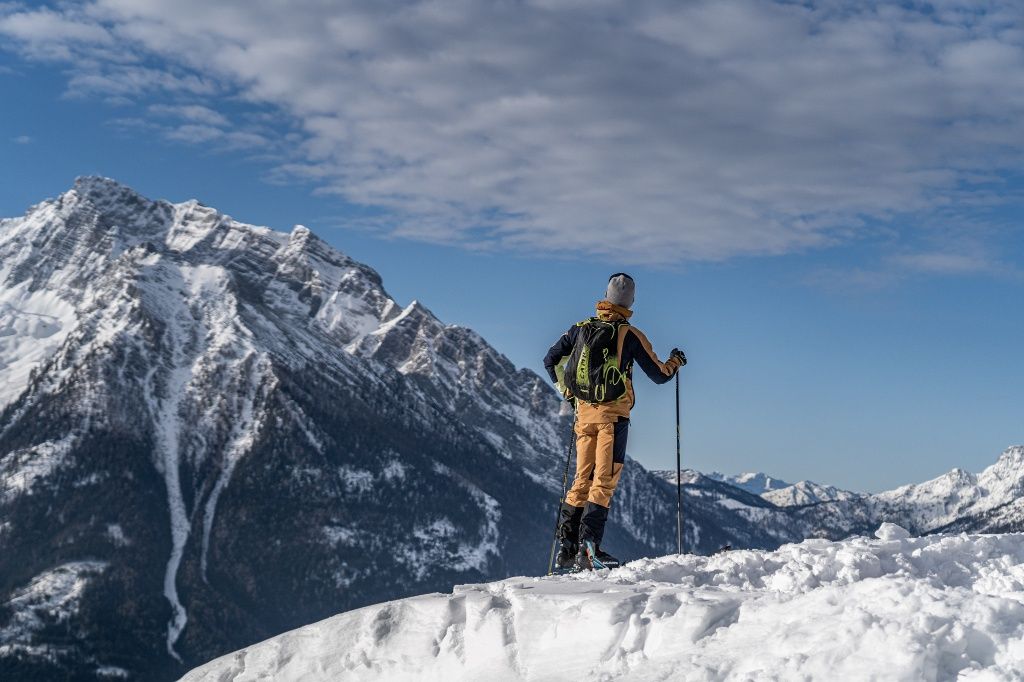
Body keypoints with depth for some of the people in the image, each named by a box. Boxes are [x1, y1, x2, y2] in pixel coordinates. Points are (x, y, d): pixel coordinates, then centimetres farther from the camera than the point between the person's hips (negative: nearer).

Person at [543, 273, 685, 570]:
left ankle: (566, 546, 10)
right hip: (613, 415, -4)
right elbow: (659, 375, -1)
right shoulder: (629, 334, -6)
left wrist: (567, 390, 28)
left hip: (584, 413, 5)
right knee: (604, 480, -4)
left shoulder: (581, 328, 6)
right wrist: (675, 361, 21)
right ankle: (588, 546, -15)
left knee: (582, 479, 12)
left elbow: (551, 360, 13)